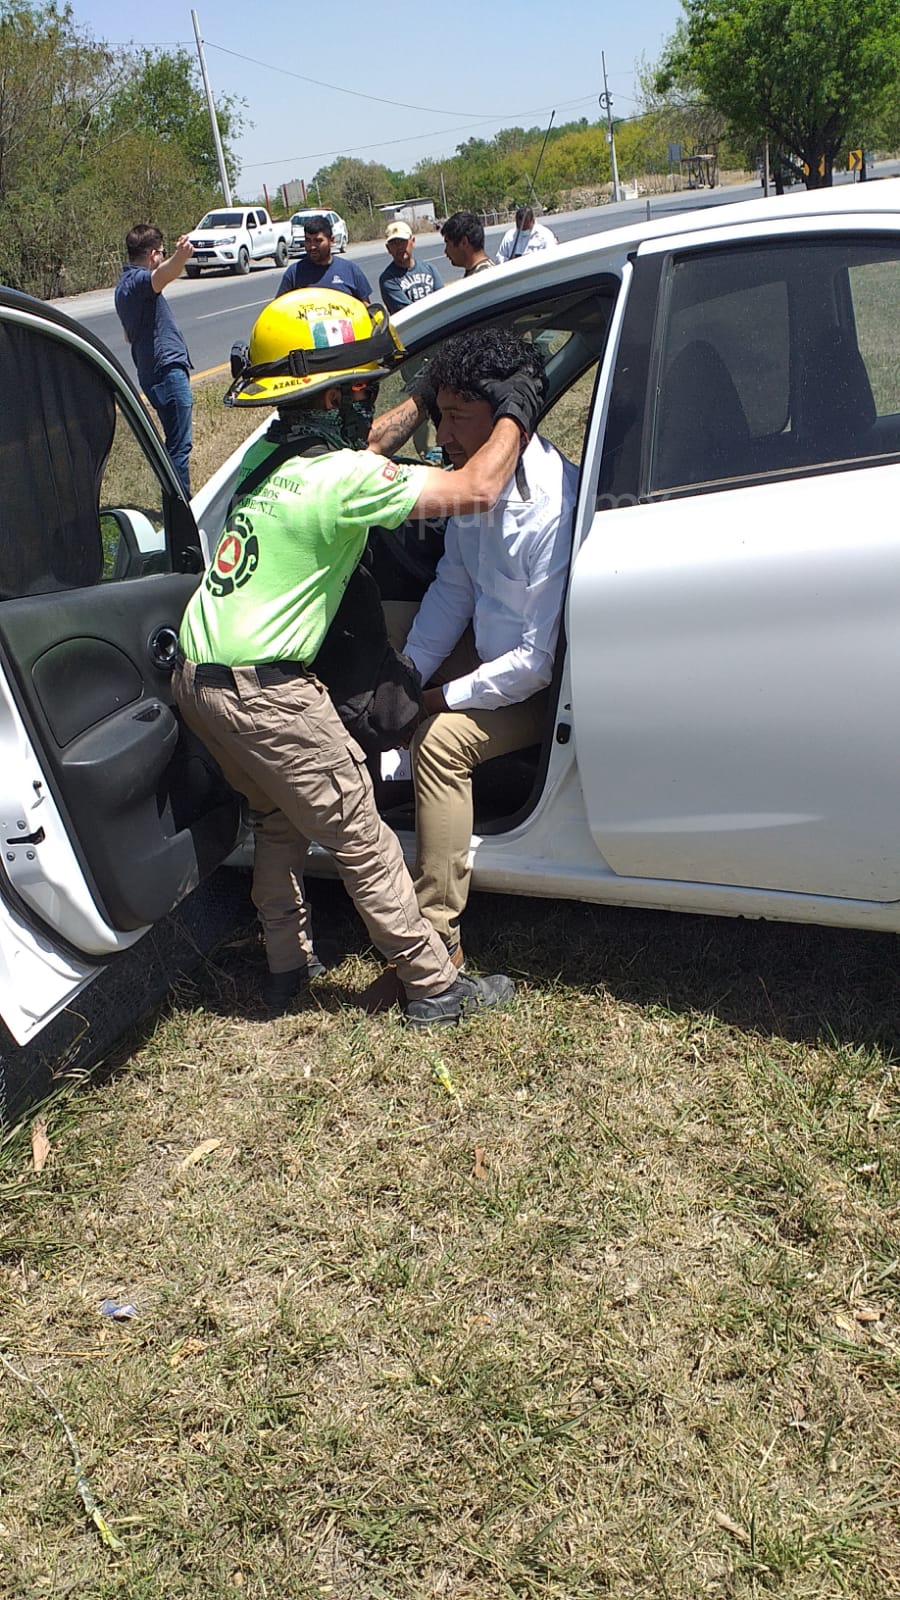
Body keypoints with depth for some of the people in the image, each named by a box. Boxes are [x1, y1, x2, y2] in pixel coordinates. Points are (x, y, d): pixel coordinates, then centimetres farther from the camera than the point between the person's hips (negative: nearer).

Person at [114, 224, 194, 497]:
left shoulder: (123, 285, 19)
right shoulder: (139, 279, -12)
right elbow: (161, 276, -39)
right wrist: (179, 258, -59)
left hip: (150, 371, 10)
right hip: (168, 369, -10)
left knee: (176, 442, 18)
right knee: (179, 445, -9)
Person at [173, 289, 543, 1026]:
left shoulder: (269, 455, 9)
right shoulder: (341, 477, -17)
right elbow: (477, 490, -18)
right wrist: (513, 415, -2)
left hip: (197, 677, 9)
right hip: (264, 693, -9)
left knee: (278, 820, 26)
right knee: (362, 841, 3)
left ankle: (288, 965, 37)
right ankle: (436, 987, 14)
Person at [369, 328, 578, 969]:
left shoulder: (552, 507, -33)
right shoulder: (478, 478, -7)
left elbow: (541, 661, -30)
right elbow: (453, 587, 4)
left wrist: (442, 697, -20)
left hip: (545, 682, -9)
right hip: (494, 647, 9)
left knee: (442, 738, -28)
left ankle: (439, 934, -20)